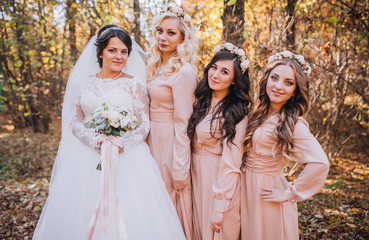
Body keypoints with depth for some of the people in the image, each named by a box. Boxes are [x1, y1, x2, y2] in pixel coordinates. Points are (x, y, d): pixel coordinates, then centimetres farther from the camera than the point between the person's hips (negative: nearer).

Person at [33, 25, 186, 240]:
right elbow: (74, 121, 6)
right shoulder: (84, 82, 9)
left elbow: (145, 124, -1)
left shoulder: (135, 84, 3)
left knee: (131, 217, -5)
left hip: (127, 156, -2)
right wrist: (94, 140, -13)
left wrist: (122, 144, -18)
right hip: (87, 156, 3)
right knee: (81, 216, 4)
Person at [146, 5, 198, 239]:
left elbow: (182, 123, -20)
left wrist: (179, 170, -19)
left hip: (171, 143, -8)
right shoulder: (159, 66, 9)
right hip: (155, 140, 8)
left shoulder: (183, 72, -18)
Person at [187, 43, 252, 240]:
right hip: (197, 176, 6)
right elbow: (191, 141, 8)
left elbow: (230, 162, -19)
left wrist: (219, 207, -20)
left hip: (219, 180, -6)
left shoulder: (236, 112, -16)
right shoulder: (202, 102, 4)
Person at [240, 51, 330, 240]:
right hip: (248, 188, 7)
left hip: (265, 192, -7)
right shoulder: (261, 113, 2)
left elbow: (320, 163, -31)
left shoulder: (292, 124, -21)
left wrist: (290, 193, -20)